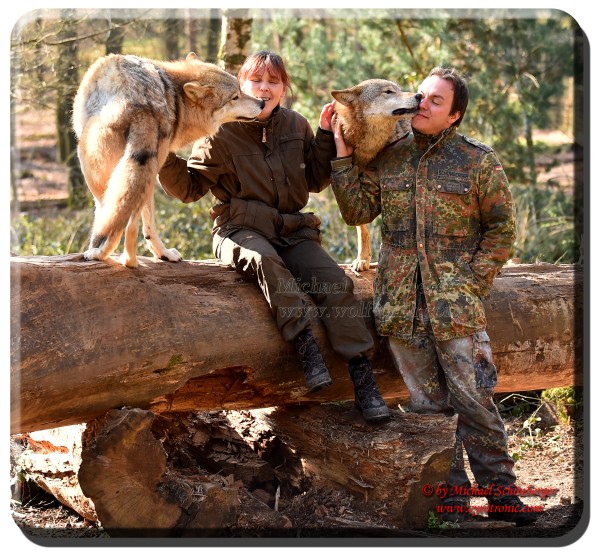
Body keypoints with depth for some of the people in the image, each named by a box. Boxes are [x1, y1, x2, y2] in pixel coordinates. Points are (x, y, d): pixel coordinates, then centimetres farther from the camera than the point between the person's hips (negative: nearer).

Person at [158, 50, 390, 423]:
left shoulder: (296, 126, 8)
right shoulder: (221, 133, -2)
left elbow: (316, 181, 16)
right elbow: (189, 188, 1)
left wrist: (327, 135, 5)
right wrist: (166, 158, -17)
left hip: (293, 231, 3)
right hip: (241, 230, -3)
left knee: (338, 283, -21)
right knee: (264, 259, -40)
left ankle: (363, 377, -20)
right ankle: (306, 345, -38)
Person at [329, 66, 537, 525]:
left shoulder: (479, 161, 0)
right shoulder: (387, 156, 9)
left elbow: (502, 229, 4)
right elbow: (358, 211, 3)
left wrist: (472, 280, -5)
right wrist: (343, 153, -3)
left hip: (456, 305, -3)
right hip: (401, 303, 3)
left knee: (474, 402, -2)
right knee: (429, 403, 8)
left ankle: (501, 493, 11)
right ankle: (451, 499, 17)